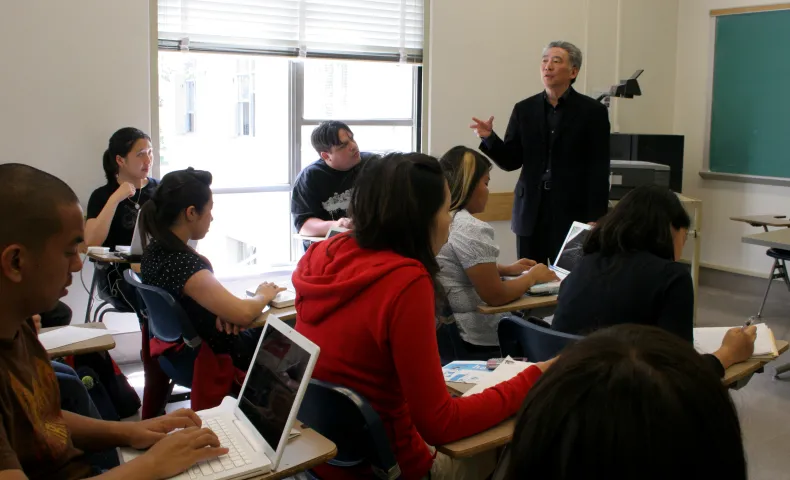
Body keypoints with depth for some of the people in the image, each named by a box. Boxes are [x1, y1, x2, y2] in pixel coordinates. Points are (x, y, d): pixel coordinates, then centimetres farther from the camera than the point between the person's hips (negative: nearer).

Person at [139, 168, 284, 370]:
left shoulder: (155, 250, -6)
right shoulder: (183, 264, -33)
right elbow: (243, 314, -34)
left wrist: (225, 310, -12)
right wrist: (264, 295, -12)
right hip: (217, 358, -8)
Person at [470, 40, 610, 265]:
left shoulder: (592, 111, 0)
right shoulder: (524, 109, 8)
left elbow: (599, 171, -3)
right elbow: (511, 161, 7)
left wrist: (595, 221, -9)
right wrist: (490, 137, -12)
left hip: (572, 213, -3)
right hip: (531, 213, 3)